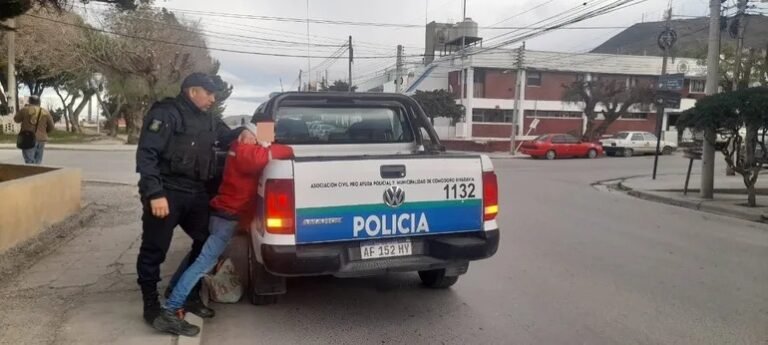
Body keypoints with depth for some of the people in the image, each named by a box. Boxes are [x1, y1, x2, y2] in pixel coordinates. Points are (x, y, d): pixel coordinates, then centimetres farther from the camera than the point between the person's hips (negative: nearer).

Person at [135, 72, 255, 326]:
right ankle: (151, 305, 15)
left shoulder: (208, 121, 14)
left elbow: (225, 137, 30)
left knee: (207, 242, 14)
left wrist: (242, 134, 5)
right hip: (166, 193, -8)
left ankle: (190, 296, 29)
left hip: (196, 193, 8)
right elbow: (146, 154, -17)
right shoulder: (165, 114, -10)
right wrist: (155, 193, -24)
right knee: (154, 249, 1)